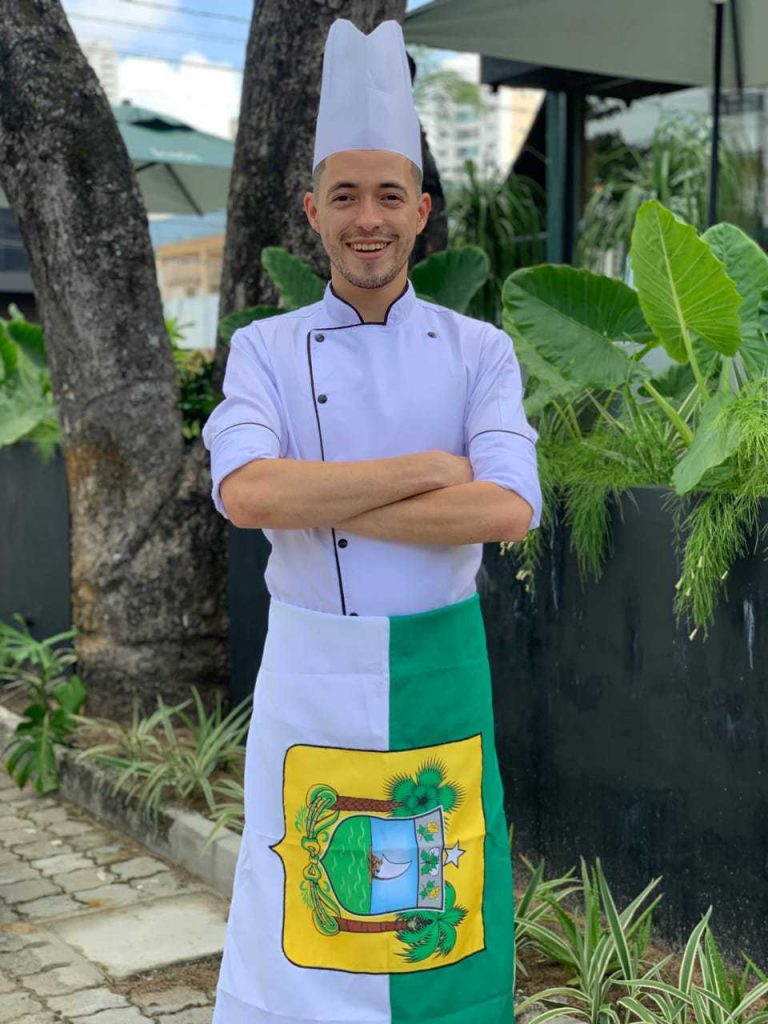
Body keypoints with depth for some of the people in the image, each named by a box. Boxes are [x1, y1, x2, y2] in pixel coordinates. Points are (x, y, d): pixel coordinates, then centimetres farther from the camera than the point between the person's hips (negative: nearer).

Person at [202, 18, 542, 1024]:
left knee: (442, 906, 10)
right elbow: (246, 494, -20)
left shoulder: (479, 351, 0)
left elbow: (509, 511, -16)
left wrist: (315, 502, -19)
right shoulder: (265, 349, -1)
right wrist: (431, 469, -19)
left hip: (440, 669, 1)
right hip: (310, 669, 0)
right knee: (300, 919, 8)